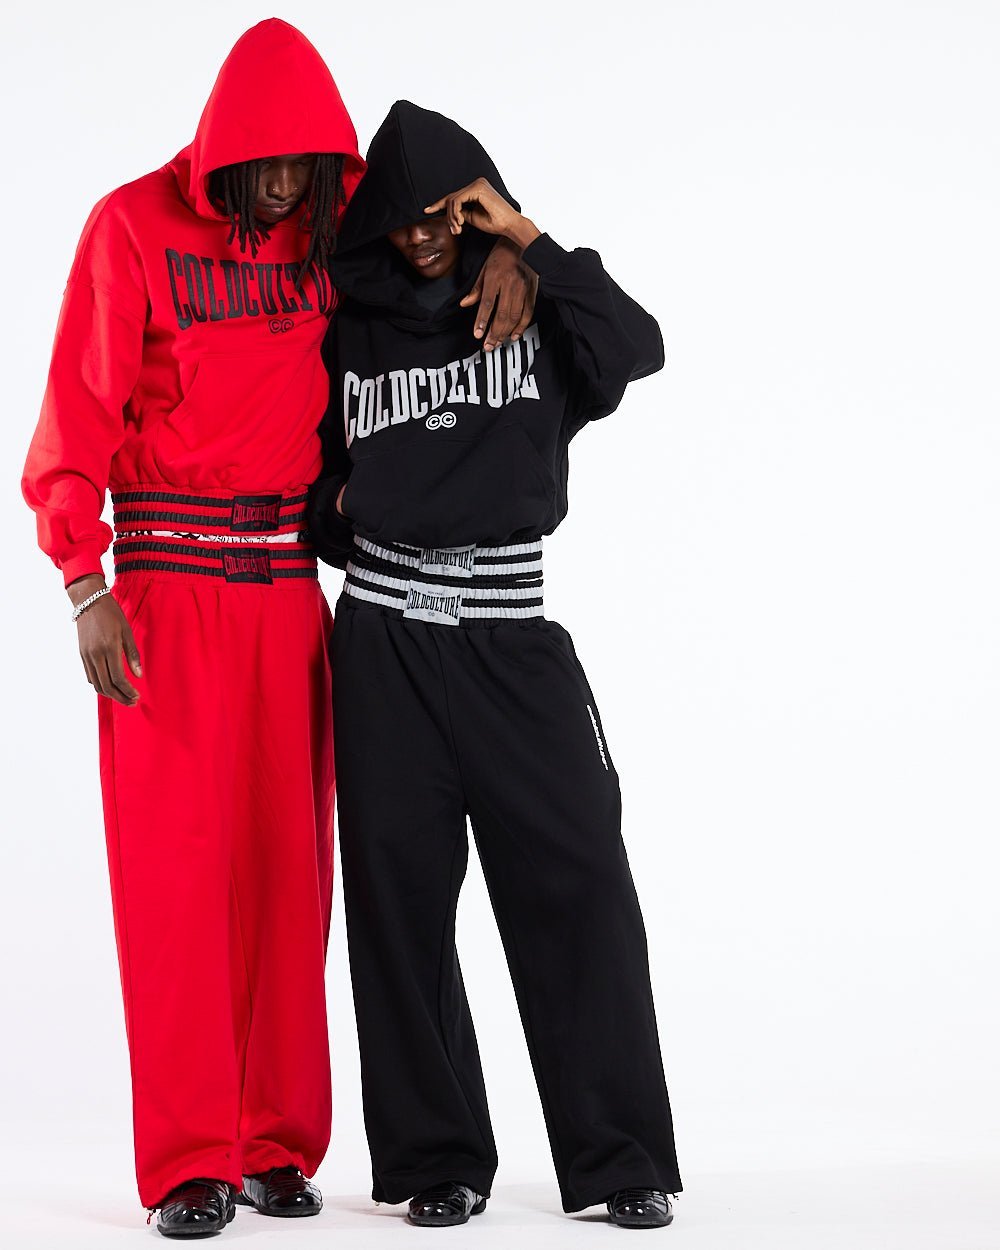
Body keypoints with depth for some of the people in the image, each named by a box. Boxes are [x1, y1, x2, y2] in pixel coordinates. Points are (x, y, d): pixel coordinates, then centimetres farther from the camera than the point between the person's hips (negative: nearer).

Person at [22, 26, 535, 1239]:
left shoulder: (333, 217, 6)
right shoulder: (135, 226, -5)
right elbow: (77, 414, -6)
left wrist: (503, 248, 0)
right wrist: (87, 587, -13)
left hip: (288, 580, 4)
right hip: (168, 579, -4)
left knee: (286, 858, 4)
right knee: (174, 863, -5)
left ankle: (279, 1142, 12)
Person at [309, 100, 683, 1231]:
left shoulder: (534, 310, 8)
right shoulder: (353, 329, 12)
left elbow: (637, 348, -12)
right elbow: (319, 468, 25)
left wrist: (530, 242, -11)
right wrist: (343, 512, 7)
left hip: (512, 637, -1)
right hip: (385, 637, 1)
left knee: (576, 881, -6)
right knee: (401, 892, 0)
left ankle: (618, 1160, 1)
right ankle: (437, 1159, 10)